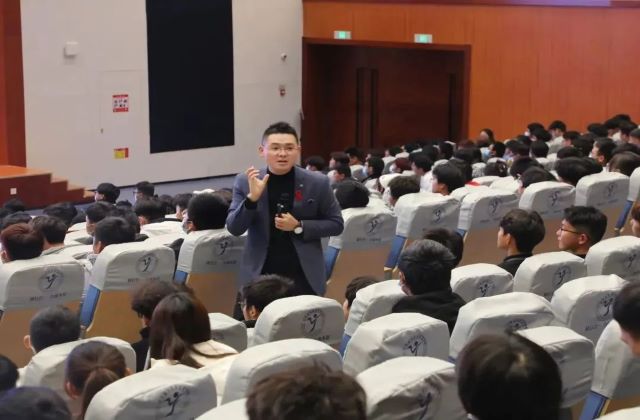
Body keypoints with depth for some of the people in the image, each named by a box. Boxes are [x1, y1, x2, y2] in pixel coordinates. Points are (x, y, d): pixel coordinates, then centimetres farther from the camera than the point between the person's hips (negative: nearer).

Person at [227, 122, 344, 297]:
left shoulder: (317, 182, -4)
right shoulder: (245, 181, -1)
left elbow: (336, 224, 3)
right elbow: (234, 229, -4)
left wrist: (299, 227, -12)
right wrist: (252, 197, -20)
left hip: (304, 277, 0)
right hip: (260, 276, 1)